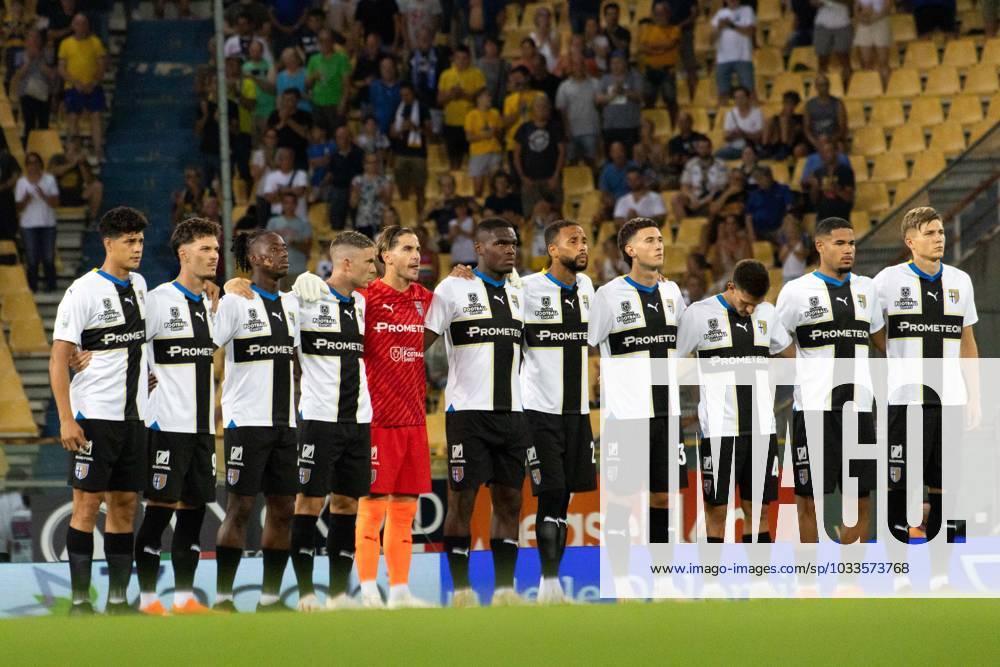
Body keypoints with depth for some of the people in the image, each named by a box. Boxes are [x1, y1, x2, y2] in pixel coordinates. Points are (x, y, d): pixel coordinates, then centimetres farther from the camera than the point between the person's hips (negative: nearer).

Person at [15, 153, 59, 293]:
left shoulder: (49, 180, 4)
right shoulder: (21, 182, 5)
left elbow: (55, 202, -2)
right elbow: (18, 207, 4)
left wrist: (44, 196, -18)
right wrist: (25, 200, -16)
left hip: (47, 224, 0)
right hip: (28, 225, 0)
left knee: (49, 259, 0)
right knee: (32, 260, -3)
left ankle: (50, 286, 7)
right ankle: (32, 287, 2)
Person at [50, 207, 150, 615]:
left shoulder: (139, 286, 10)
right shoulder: (84, 291, -10)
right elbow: (58, 359, -12)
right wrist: (66, 419, -18)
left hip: (133, 415, 7)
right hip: (94, 416, -7)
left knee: (125, 504, 7)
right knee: (87, 504, -5)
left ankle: (118, 599, 12)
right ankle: (79, 600, -2)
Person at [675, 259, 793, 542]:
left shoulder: (767, 313, 8)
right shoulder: (699, 314, -5)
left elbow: (790, 354, 25)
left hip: (762, 427, 4)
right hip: (720, 430, -4)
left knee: (758, 511, 6)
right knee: (716, 511, -2)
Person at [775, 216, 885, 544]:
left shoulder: (866, 288, 11)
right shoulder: (797, 291, -3)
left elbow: (881, 339, 24)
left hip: (858, 406, 4)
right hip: (814, 407, -4)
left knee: (860, 500, 5)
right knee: (809, 498, -1)